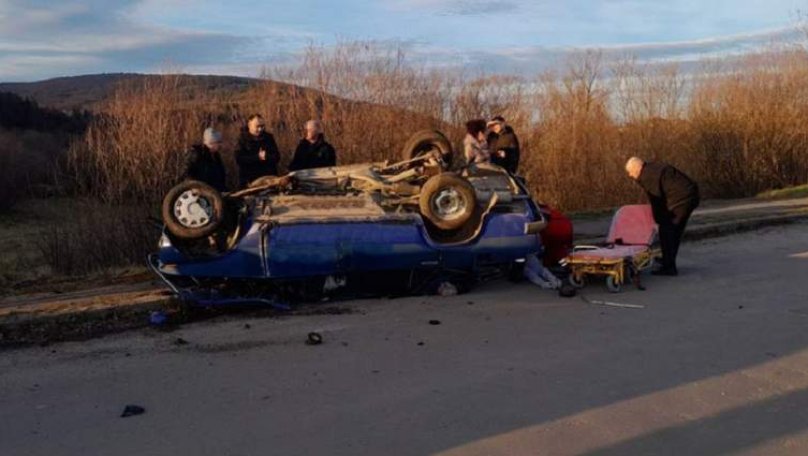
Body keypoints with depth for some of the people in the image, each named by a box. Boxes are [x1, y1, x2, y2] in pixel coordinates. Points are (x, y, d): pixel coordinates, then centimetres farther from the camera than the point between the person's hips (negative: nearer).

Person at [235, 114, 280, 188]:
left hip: (269, 179, 3)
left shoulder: (268, 137, 7)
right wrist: (258, 157, -18)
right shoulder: (243, 139, 0)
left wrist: (266, 156, -19)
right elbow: (239, 159, -12)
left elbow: (277, 157, 1)